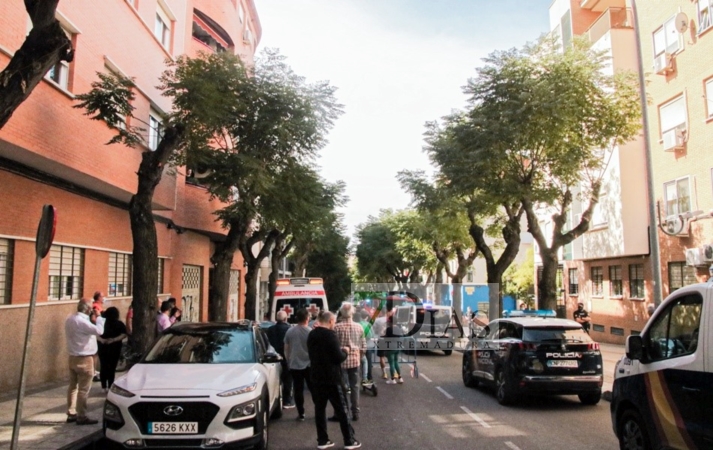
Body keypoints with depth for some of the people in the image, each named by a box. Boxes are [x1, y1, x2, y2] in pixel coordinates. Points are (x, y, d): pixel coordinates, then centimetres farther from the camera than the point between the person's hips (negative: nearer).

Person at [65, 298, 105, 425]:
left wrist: (91, 319, 6)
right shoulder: (82, 321, -22)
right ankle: (81, 417, 2)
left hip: (73, 357, 10)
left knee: (73, 386, 15)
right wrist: (98, 317, -14)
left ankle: (71, 413, 23)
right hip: (84, 359, -10)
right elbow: (99, 330, -28)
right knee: (83, 389, -3)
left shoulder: (70, 319, 9)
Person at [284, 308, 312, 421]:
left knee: (298, 390, 7)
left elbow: (286, 349, 8)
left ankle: (301, 413, 8)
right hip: (309, 365, -2)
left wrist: (289, 361, 18)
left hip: (294, 365, 2)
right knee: (314, 389, 10)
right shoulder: (310, 332, -12)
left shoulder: (289, 331, 0)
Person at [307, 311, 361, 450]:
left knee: (319, 408, 11)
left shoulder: (311, 335, 7)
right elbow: (338, 358, -19)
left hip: (316, 377, 7)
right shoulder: (330, 335, -17)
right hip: (331, 377, -7)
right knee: (341, 409, 3)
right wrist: (345, 351, 1)